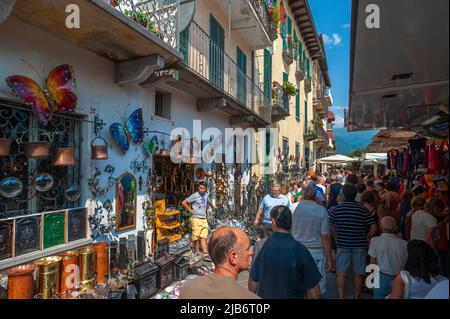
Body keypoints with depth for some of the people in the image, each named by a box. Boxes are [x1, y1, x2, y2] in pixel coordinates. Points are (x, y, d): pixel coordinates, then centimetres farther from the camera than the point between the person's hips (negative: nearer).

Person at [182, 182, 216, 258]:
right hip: (196, 219, -5)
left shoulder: (206, 195, 9)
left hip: (204, 219, 5)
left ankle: (205, 253, -1)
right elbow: (183, 202, -11)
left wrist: (212, 206, 35)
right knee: (196, 236, 2)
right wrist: (190, 210, -8)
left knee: (204, 237, 0)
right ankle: (197, 251, 19)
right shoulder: (194, 196, -10)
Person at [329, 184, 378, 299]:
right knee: (358, 274, 15)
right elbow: (374, 228, -6)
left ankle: (341, 297, 12)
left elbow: (331, 226, -5)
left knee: (341, 273, 8)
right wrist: (366, 238, 7)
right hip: (360, 246, 1)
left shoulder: (336, 209, -8)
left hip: (342, 245, -1)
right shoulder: (363, 210, -5)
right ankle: (356, 296, 26)